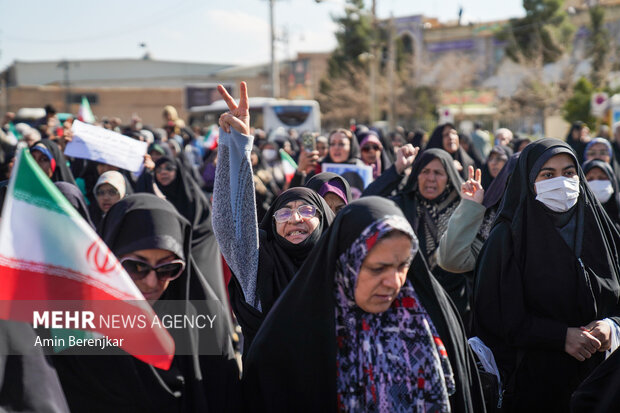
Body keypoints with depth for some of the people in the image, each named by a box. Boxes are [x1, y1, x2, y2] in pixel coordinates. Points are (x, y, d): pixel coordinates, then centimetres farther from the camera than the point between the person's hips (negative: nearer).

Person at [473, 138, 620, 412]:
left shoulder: (594, 228, 7)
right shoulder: (508, 238, -7)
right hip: (532, 377, -4)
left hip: (595, 374, 4)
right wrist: (561, 336, -16)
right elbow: (496, 313, -11)